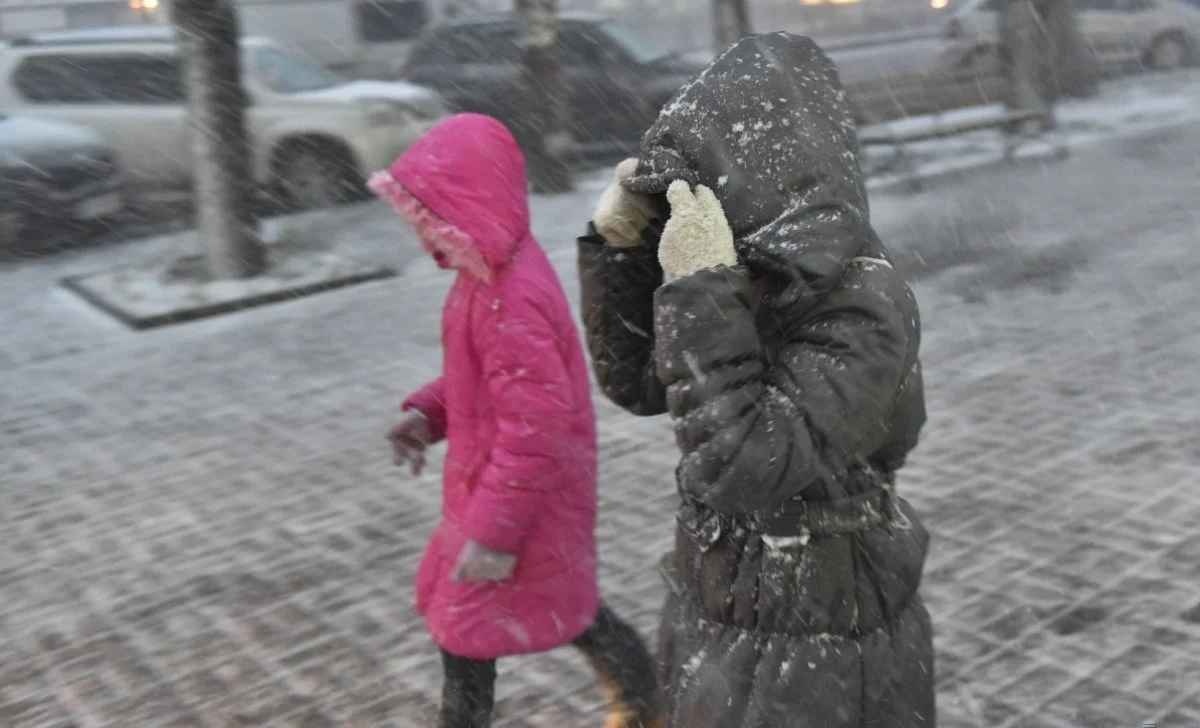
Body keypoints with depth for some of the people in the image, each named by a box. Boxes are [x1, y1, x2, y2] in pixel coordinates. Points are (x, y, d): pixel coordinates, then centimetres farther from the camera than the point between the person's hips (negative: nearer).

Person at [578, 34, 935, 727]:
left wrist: (702, 293, -34)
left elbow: (745, 472, -33)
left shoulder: (865, 301, -26)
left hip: (821, 644, -7)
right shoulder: (760, 270, -3)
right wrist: (621, 241, -7)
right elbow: (637, 380, 5)